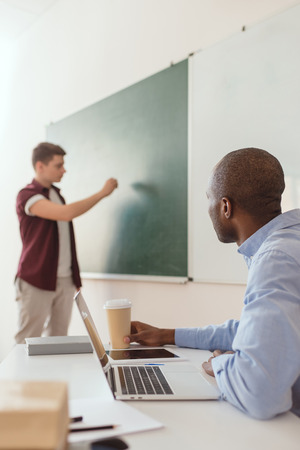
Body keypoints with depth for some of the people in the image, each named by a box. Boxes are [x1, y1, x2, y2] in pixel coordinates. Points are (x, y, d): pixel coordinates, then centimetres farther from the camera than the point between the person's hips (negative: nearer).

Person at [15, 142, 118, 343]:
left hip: (65, 280, 7)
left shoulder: (56, 194, 15)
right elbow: (67, 213, -25)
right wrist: (103, 192, -16)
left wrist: (74, 277, 18)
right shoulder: (27, 195, -11)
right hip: (37, 281, -7)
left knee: (58, 339, 8)